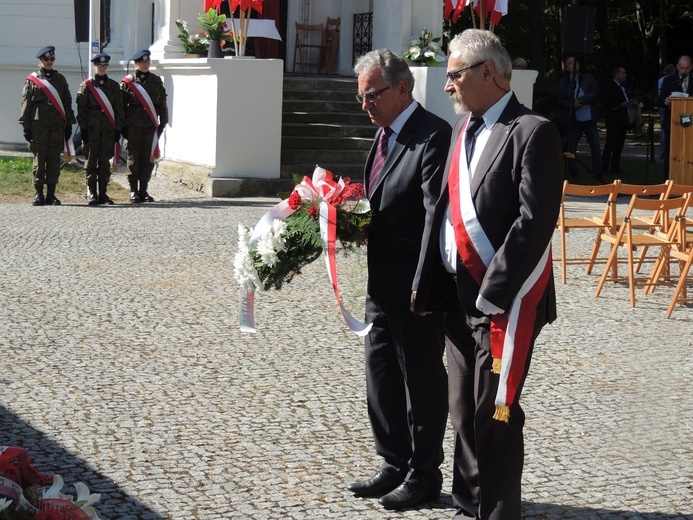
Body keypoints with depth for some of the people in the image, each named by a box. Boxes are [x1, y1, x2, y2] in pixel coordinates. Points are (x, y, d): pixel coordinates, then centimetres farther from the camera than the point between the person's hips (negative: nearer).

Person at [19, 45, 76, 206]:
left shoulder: (60, 79, 14)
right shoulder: (32, 80, 5)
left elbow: (67, 102, 15)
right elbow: (26, 104, 2)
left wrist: (69, 125, 10)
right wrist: (26, 126, -5)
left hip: (57, 126, 3)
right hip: (38, 125, -3)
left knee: (54, 160, 2)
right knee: (39, 159, -2)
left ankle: (51, 194, 7)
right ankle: (38, 194, 2)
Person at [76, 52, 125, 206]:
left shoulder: (114, 86, 10)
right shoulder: (87, 85, 2)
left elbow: (119, 109, 10)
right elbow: (81, 109, -1)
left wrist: (118, 128, 4)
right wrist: (83, 128, -7)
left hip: (108, 129, 2)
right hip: (91, 129, -2)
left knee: (105, 161, 3)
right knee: (91, 161, -1)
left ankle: (103, 193, 8)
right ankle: (91, 193, 4)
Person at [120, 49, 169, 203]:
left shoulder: (156, 81, 9)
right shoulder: (127, 82, 1)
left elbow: (162, 103, 12)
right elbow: (121, 105, 2)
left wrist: (163, 123, 7)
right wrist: (122, 127, -2)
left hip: (151, 125, 3)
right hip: (133, 125, -3)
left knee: (149, 158, 3)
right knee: (134, 157, -1)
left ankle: (143, 190, 12)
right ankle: (133, 191, 6)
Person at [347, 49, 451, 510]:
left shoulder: (432, 136, -16)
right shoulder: (385, 134, 14)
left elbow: (437, 213, -21)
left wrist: (425, 282, -22)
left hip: (417, 286, -9)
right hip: (383, 283, 9)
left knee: (422, 379, 3)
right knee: (381, 376, 16)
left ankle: (424, 475, 16)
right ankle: (395, 466, 29)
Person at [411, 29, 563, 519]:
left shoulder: (532, 132, -12)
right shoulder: (463, 128, 13)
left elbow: (535, 221, -19)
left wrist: (493, 293, -20)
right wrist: (426, 282, 9)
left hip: (505, 300, -8)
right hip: (460, 295, 8)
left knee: (495, 415, -1)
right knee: (464, 412, 15)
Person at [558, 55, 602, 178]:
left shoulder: (588, 78, 7)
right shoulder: (563, 82, 6)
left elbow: (595, 91, -3)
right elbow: (561, 99, 0)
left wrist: (582, 100, -16)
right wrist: (572, 105, -18)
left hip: (589, 118, 0)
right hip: (574, 119, 0)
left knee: (594, 144, 0)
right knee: (571, 145, 1)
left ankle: (597, 170, 5)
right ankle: (572, 171, 9)